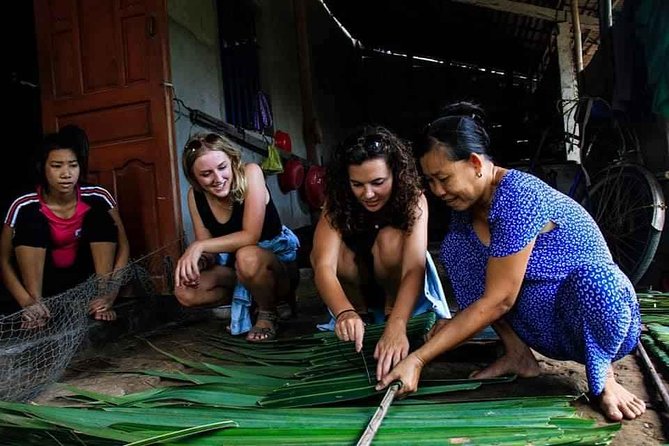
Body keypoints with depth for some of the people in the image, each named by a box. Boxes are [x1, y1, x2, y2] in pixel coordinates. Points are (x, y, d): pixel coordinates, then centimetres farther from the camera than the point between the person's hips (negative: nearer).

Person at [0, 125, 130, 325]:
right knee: (30, 218, -24)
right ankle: (36, 302, -22)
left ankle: (101, 292, -20)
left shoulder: (97, 197, -17)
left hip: (85, 279, 1)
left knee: (101, 215, -21)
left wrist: (110, 293, -26)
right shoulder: (25, 205, -19)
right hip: (45, 281, -1)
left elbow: (123, 246, -12)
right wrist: (27, 302, -28)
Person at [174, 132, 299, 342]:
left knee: (246, 257, -39)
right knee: (185, 292, -17)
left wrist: (199, 246, -30)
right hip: (233, 267, 6)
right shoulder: (195, 195, -6)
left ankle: (267, 313, -10)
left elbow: (250, 236, -29)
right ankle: (249, 295, 5)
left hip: (278, 257, -5)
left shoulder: (250, 173, -22)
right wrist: (193, 261, -26)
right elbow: (208, 249, -4)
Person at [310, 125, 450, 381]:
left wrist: (396, 325, -57)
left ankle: (390, 310, -12)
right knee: (323, 251, -28)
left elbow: (415, 267, -40)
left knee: (390, 238, -32)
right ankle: (362, 312, -7)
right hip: (356, 287, 2)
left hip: (400, 287, -1)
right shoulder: (337, 203, -24)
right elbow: (323, 265, -38)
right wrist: (345, 313, -58)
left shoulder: (413, 199, -27)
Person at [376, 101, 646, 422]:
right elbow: (467, 272, 6)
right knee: (454, 246, -7)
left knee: (592, 284, -41)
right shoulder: (465, 202, -4)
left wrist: (418, 359, -28)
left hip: (594, 299, -7)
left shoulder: (516, 197, -29)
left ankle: (604, 378, -7)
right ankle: (518, 355, 0)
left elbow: (498, 300, -29)